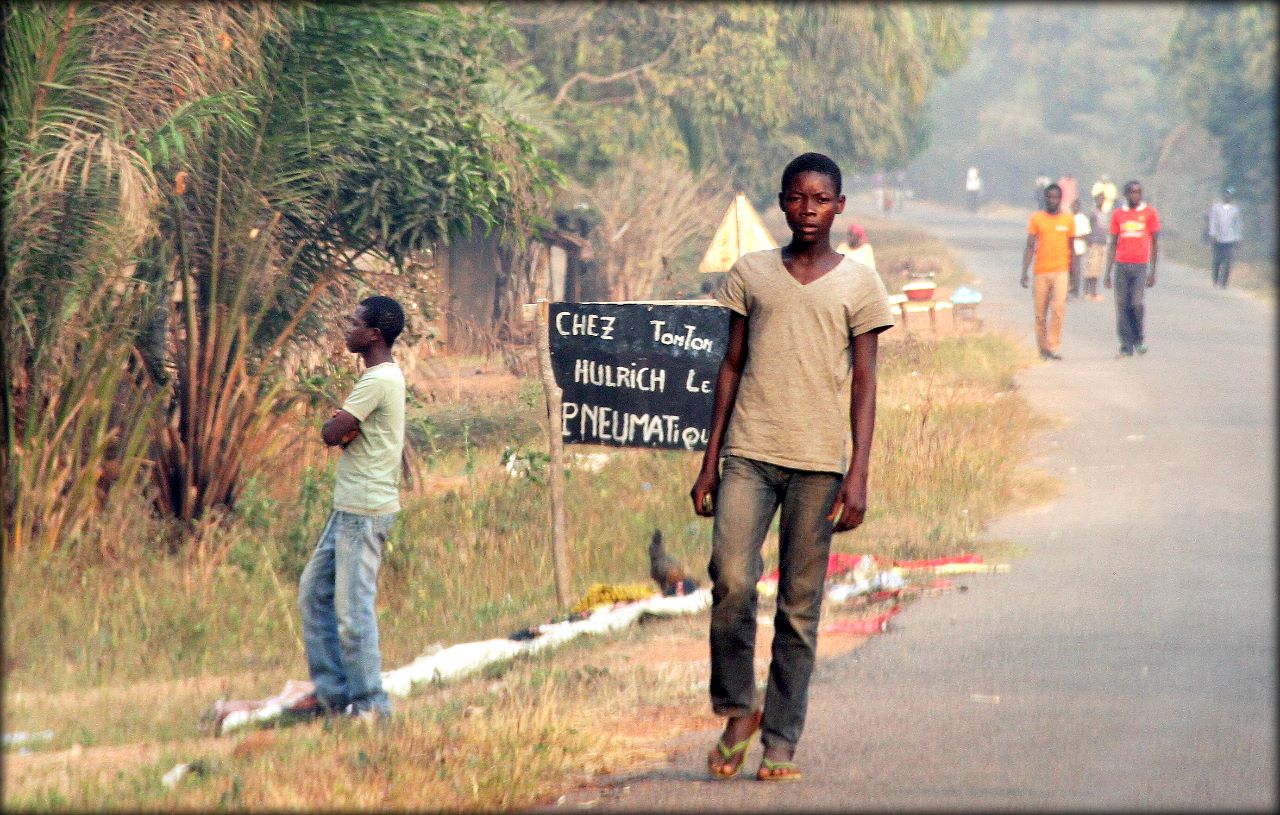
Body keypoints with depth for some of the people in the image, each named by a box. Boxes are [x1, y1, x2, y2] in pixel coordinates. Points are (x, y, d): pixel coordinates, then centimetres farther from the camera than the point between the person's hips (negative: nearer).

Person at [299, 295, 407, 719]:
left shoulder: (378, 381, -17)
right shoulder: (386, 375, 15)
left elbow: (331, 433, -19)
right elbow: (337, 432, 17)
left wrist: (334, 425, 2)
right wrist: (340, 426, -4)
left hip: (364, 510, -11)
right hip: (351, 507, 11)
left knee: (353, 606, -7)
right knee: (314, 591, 15)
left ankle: (370, 704, -1)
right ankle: (332, 692, 18)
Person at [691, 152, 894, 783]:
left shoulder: (859, 284, 5)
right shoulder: (750, 274, 10)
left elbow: (863, 383, 4)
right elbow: (731, 366, 13)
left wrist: (858, 475, -5)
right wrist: (709, 461, 8)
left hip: (819, 461, -1)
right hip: (748, 453, 1)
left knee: (800, 607, 1)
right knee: (731, 578, -15)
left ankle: (780, 743, 6)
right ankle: (737, 708, 5)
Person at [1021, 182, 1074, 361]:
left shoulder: (1068, 219, 6)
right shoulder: (1036, 218, 3)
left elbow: (1071, 247, 13)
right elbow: (1030, 246, 2)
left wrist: (1073, 273, 14)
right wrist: (1024, 271, -6)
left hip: (1061, 271, 0)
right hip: (1041, 271, 0)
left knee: (1058, 308, -15)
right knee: (1040, 313, 4)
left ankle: (1053, 347, -12)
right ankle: (1042, 348, 16)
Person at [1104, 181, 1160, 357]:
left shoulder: (1149, 213, 4)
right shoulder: (1118, 214, 10)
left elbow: (1155, 243, 6)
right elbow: (1113, 245, 14)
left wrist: (1152, 271, 1)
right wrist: (1108, 273, 9)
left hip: (1140, 265, -2)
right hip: (1121, 265, 2)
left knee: (1137, 304, -12)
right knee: (1122, 306, -1)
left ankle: (1139, 339, 10)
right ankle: (1126, 346, 4)